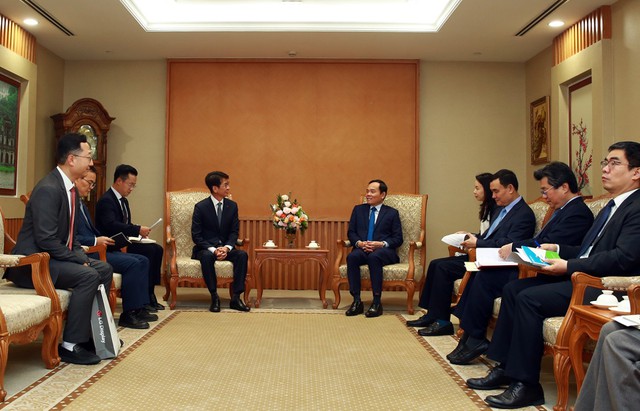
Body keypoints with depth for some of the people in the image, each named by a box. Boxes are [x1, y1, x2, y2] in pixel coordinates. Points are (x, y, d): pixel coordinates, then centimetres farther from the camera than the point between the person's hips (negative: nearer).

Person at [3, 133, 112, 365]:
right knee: (88, 276, -25)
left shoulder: (70, 189, 9)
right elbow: (46, 240, -26)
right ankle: (70, 345, -16)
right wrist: (79, 260, -20)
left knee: (104, 269, 9)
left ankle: (93, 330, 16)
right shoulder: (48, 189, -21)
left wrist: (82, 257, -1)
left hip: (55, 258, 10)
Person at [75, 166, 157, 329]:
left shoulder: (82, 204, 22)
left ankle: (139, 308, 2)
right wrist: (96, 241, -20)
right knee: (132, 263, -22)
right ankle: (128, 314, -13)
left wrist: (104, 239, 5)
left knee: (143, 260, 1)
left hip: (96, 248, 11)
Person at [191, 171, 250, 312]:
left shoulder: (232, 205, 3)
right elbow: (196, 236, -9)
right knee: (207, 257, -37)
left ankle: (236, 297, -23)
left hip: (225, 248, 3)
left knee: (242, 255, -25)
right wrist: (213, 249, -23)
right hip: (206, 248, -3)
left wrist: (226, 247, -16)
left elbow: (234, 231, 4)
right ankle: (214, 297, -26)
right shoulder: (201, 207, -8)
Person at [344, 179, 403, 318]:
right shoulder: (358, 209, 18)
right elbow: (351, 232, 13)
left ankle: (376, 302, -31)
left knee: (374, 257, -37)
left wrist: (382, 244, -15)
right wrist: (359, 243, -10)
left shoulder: (392, 213, 11)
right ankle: (356, 301, -28)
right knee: (351, 257, -32)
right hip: (362, 249, 3)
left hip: (383, 251, -2)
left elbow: (398, 239, 4)